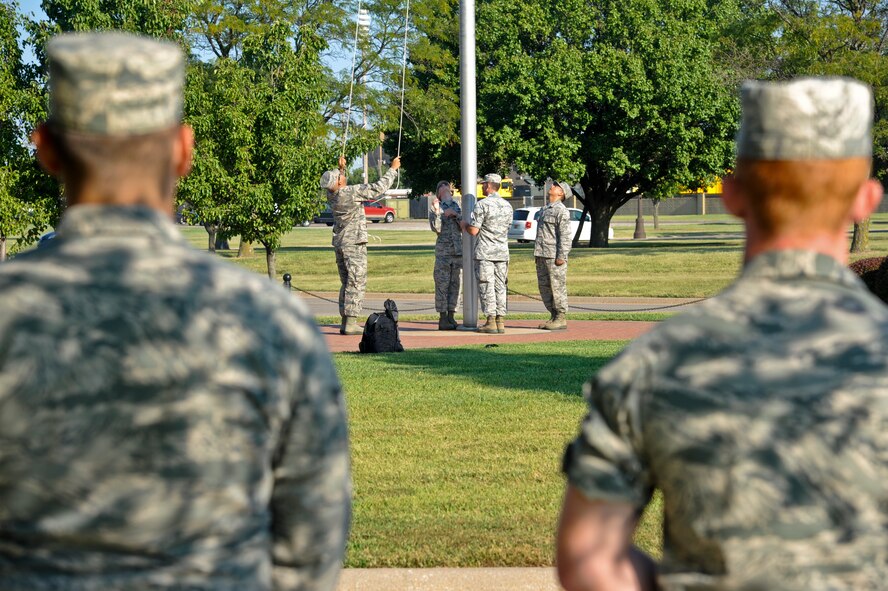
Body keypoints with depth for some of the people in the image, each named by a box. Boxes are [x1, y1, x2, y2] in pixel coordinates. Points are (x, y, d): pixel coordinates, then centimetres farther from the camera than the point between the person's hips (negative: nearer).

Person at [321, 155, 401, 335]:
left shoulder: (331, 195, 4)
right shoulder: (351, 192, -17)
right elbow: (378, 189, -14)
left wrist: (341, 167, 26)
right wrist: (393, 169, -5)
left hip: (339, 242, 8)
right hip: (354, 243, -8)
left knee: (346, 283, 13)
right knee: (356, 283, -7)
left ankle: (345, 322, 11)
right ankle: (351, 323, -13)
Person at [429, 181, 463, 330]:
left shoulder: (458, 207, 12)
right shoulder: (436, 208, 4)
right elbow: (436, 228, -8)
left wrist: (456, 215, -8)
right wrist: (437, 212, -18)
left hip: (458, 250, 3)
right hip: (443, 251, -3)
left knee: (456, 285, 4)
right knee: (442, 285, -4)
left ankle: (451, 316, 10)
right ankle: (443, 319, -2)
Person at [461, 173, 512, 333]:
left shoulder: (482, 204, -12)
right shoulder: (507, 205, 9)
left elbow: (473, 231, -15)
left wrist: (464, 225, 7)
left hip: (485, 252, -6)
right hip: (502, 251, 6)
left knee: (486, 287, -3)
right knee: (500, 287, 8)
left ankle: (491, 321, -5)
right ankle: (500, 321, 6)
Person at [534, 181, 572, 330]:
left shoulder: (561, 211, -8)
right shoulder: (545, 210, 20)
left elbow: (565, 235, -14)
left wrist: (561, 256, -20)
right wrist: (537, 254, 19)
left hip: (554, 256, -9)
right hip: (542, 256, 9)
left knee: (557, 287, -6)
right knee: (544, 287, 10)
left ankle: (561, 319, -3)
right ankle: (554, 317, 16)